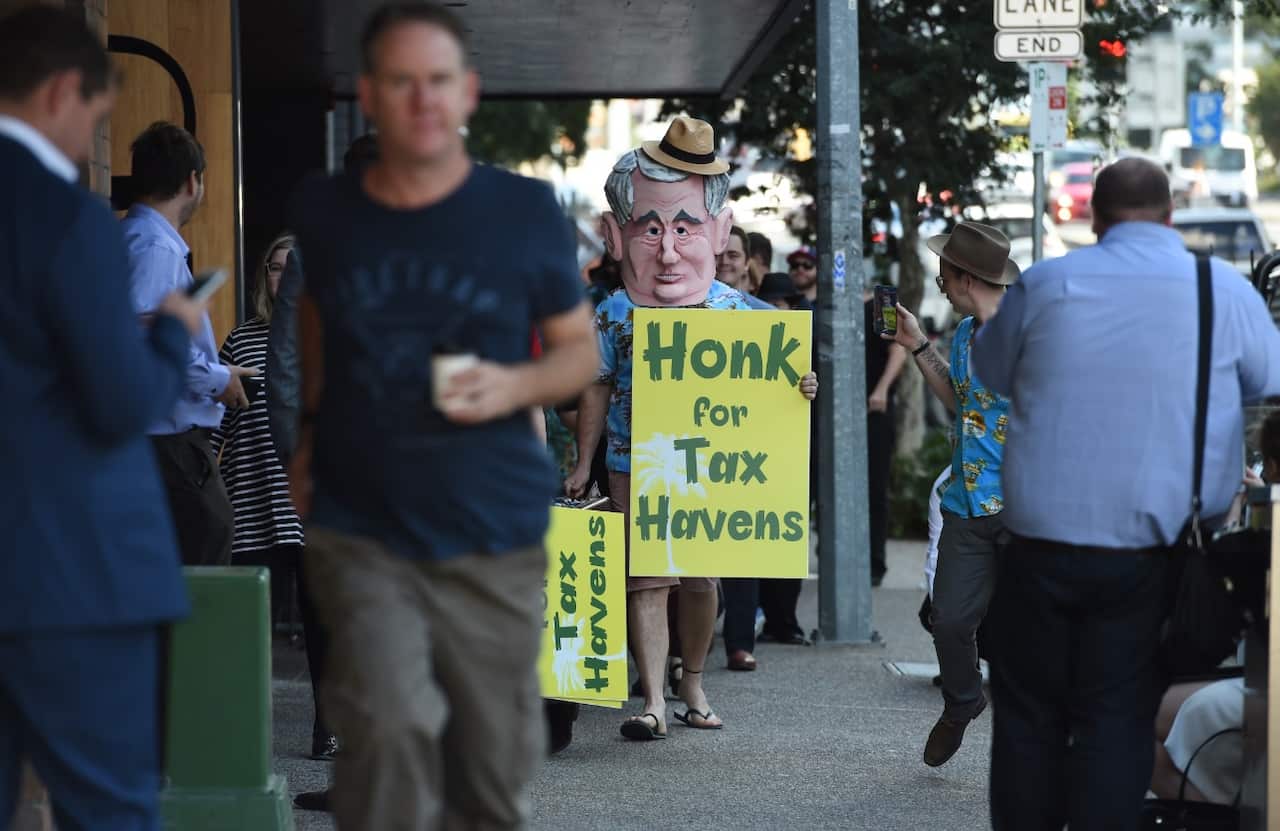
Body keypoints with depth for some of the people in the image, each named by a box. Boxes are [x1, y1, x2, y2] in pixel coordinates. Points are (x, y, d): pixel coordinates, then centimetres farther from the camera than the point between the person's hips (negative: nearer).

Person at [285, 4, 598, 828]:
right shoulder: (326, 212, 2)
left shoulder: (525, 212, -2)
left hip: (494, 540, 1)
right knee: (389, 727, -22)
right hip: (360, 534, 0)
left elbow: (581, 350, 7)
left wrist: (515, 385, -13)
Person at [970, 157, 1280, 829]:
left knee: (1028, 716, 11)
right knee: (1115, 723, 4)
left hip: (1044, 540, 0)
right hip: (1148, 548, 0)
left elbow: (987, 374, 14)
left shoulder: (1044, 285, -1)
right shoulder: (1225, 291, -3)